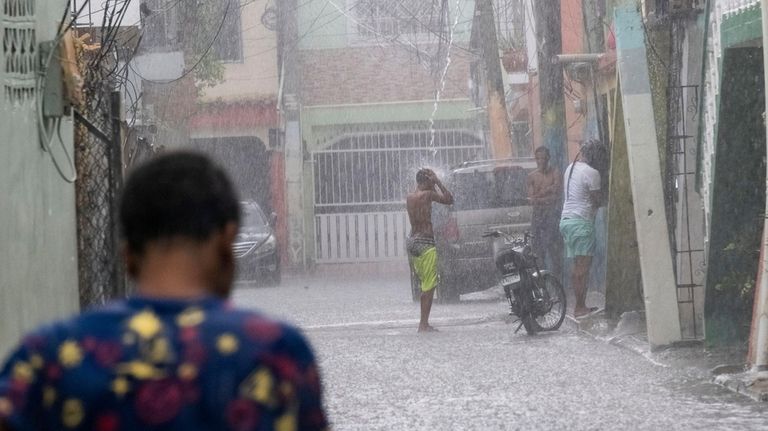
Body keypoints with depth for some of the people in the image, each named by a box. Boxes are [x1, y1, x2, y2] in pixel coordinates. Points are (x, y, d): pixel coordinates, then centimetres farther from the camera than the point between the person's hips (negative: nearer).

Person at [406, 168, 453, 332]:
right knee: (429, 286, -5)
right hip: (425, 242, -8)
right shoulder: (427, 194, -11)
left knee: (425, 285, 15)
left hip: (412, 241, 8)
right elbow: (449, 199, -3)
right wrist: (437, 182, -1)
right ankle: (424, 324, -9)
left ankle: (423, 323, 16)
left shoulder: (409, 197, 11)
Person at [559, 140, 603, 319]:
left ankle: (579, 305, 13)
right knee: (583, 265, -8)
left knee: (577, 265, 12)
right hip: (581, 221, -9)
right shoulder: (591, 173, -12)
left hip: (566, 219, 9)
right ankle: (580, 307, -10)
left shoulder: (570, 168, 13)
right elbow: (597, 201, -9)